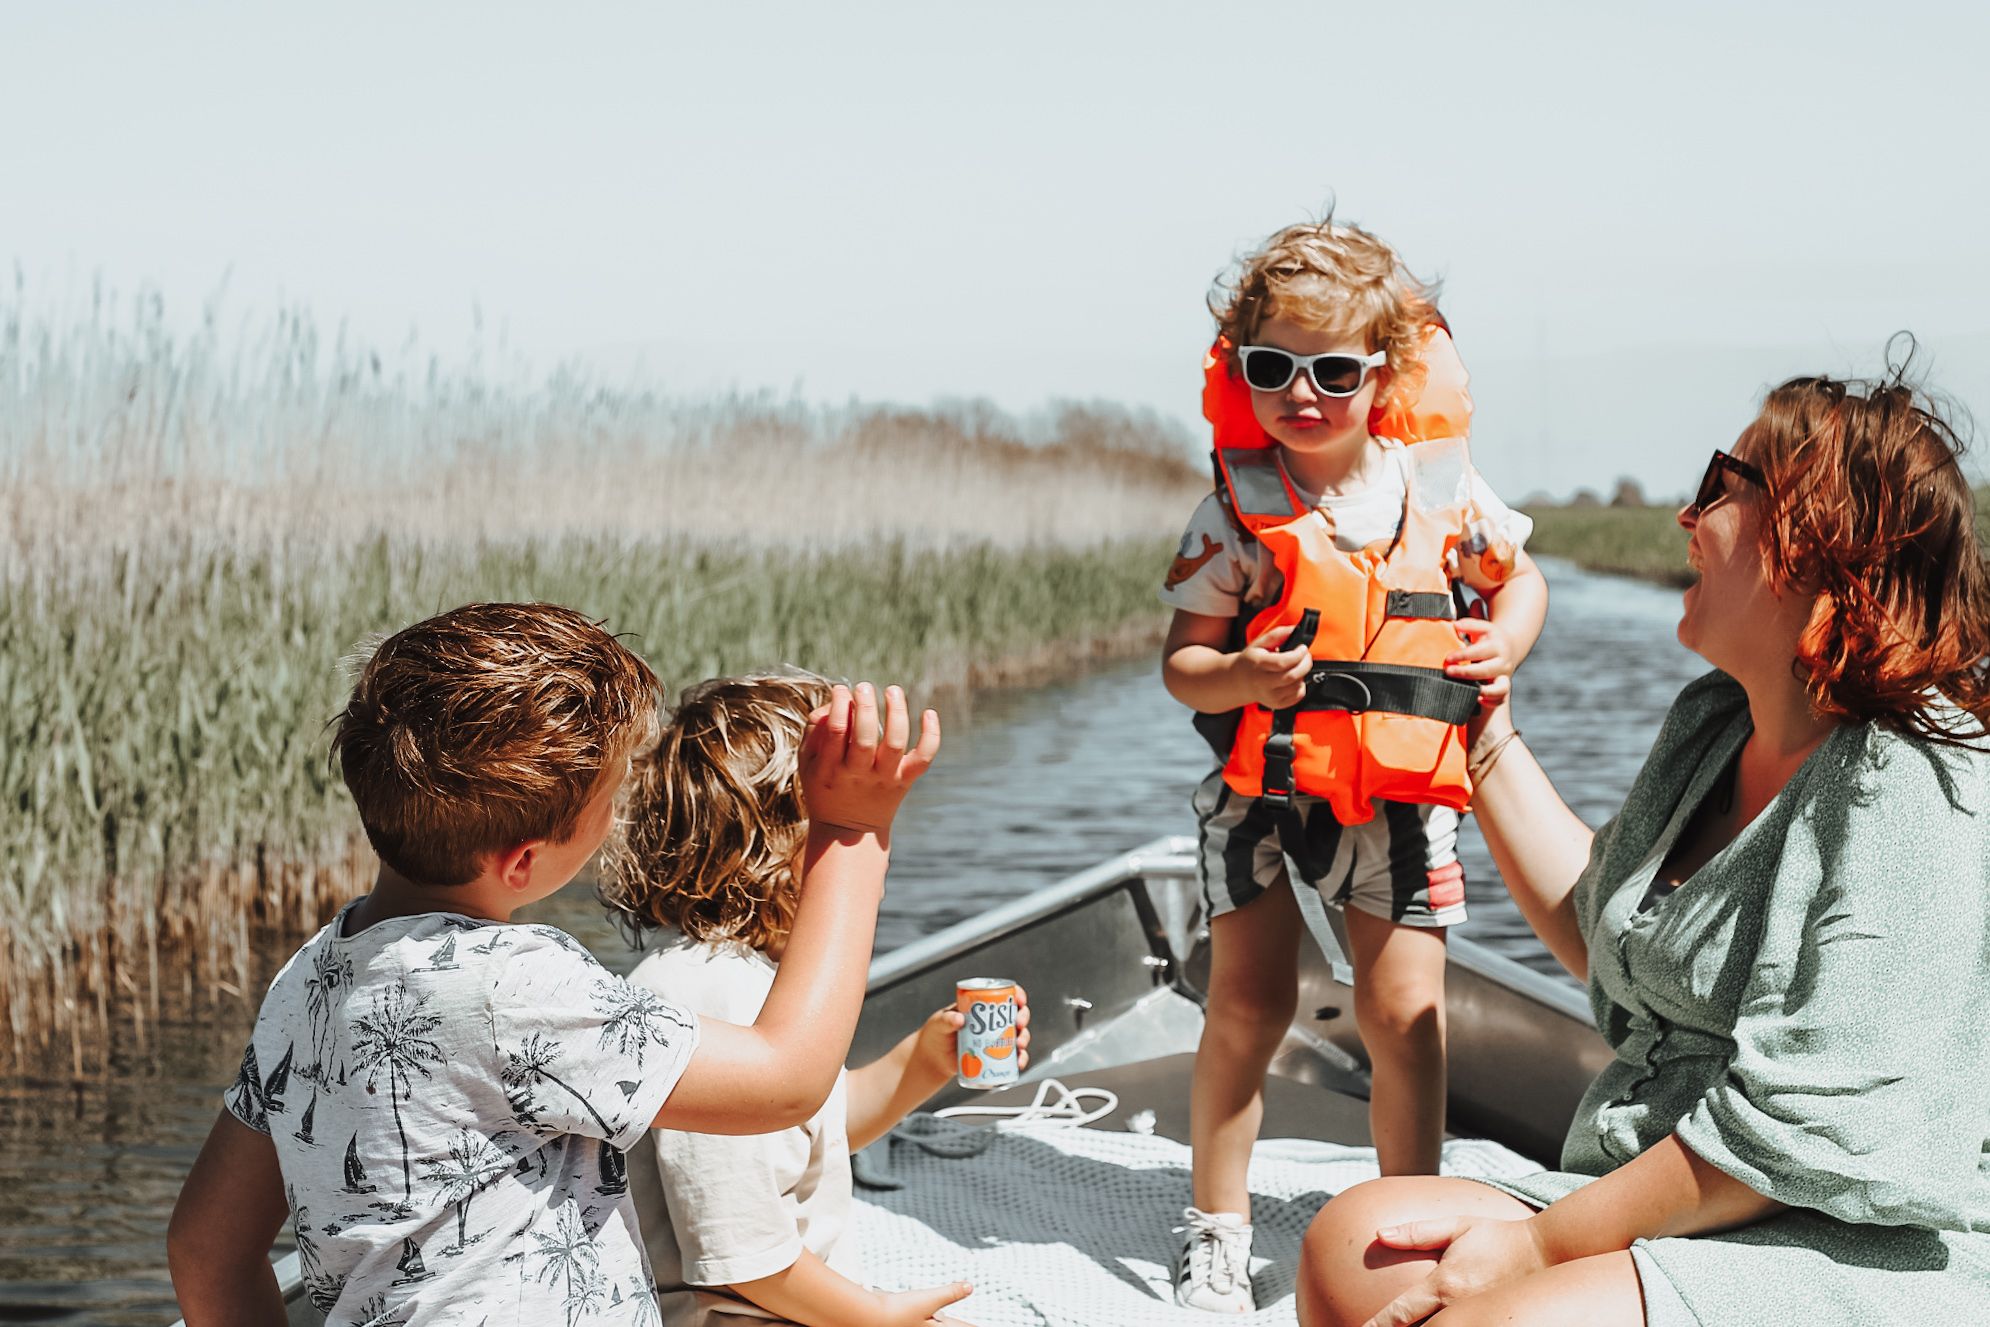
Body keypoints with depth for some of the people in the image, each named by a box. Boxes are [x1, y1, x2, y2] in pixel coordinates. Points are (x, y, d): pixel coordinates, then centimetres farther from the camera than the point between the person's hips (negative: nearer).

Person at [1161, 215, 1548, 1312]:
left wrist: (1504, 647, -5)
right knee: (1248, 1002, -2)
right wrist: (1237, 677, -28)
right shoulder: (1236, 509, -8)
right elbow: (1180, 657, -7)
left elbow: (1519, 574, 15)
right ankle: (1216, 1221, 14)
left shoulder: (1436, 484, -2)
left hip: (1400, 794, 1)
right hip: (1263, 782, -1)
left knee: (1404, 1010, -1)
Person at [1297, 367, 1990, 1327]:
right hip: (1657, 1214, 9)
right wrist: (1490, 734, 23)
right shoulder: (1711, 722, 13)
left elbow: (1802, 1129, -21)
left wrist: (1535, 1248, -16)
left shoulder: (1913, 793, -16)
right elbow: (1605, 942, 26)